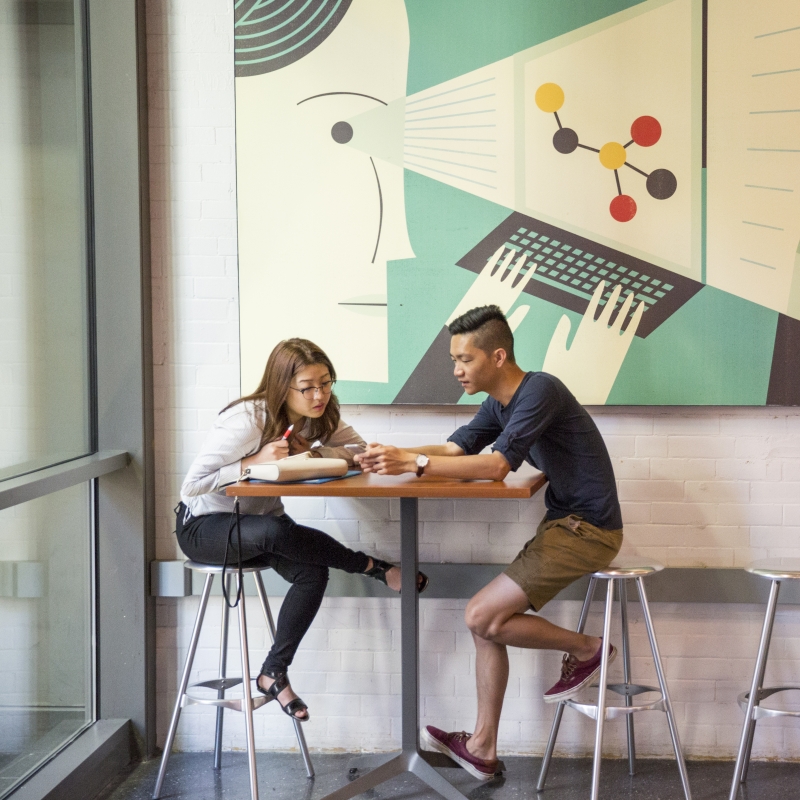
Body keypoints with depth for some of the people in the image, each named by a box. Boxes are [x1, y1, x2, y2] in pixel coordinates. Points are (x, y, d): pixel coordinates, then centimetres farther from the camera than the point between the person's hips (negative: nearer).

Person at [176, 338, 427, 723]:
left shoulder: (317, 418, -4)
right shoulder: (247, 420, -25)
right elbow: (193, 483, -25)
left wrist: (315, 453, -24)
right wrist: (254, 462, -33)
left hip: (259, 521, 7)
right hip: (202, 526, -7)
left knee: (313, 571, -24)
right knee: (274, 531, -39)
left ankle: (274, 674, -12)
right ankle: (374, 568, -20)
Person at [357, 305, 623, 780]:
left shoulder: (540, 391, -19)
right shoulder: (499, 404, 11)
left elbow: (496, 465, -28)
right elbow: (455, 450, 5)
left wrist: (414, 462, -29)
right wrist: (397, 456, -13)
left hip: (589, 529, -9)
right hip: (564, 524, 9)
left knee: (483, 617, -13)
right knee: (487, 620, 4)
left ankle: (586, 649, 6)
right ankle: (483, 748, 11)